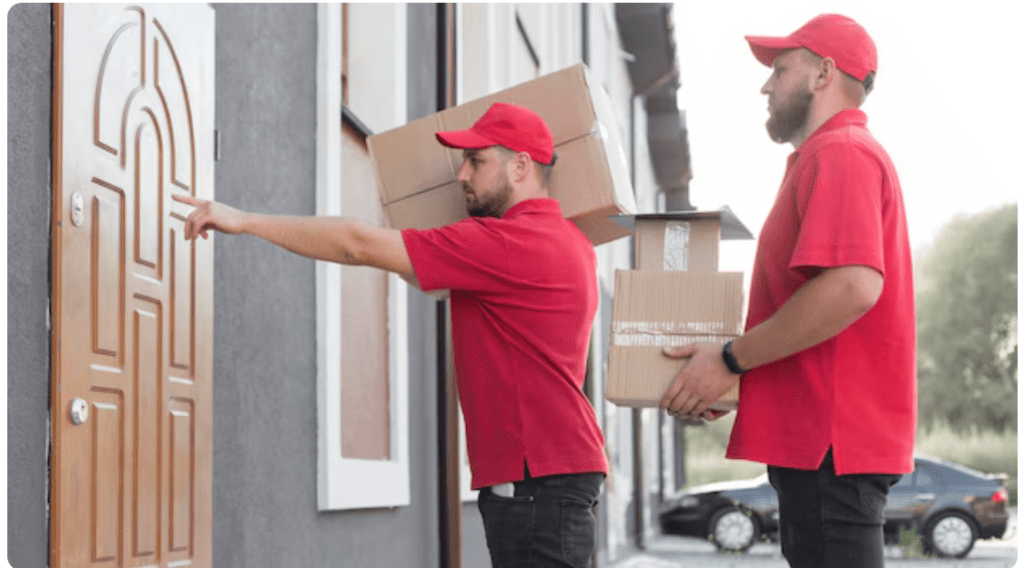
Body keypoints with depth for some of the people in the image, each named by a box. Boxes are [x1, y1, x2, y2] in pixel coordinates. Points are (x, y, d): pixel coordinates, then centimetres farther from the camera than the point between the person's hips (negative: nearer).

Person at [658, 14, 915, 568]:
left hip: (831, 439, -11)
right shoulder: (841, 154, 23)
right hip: (819, 436, 11)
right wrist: (739, 372, 19)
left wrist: (731, 360, -18)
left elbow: (852, 287, -26)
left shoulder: (840, 153, -11)